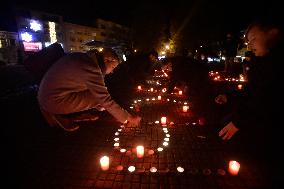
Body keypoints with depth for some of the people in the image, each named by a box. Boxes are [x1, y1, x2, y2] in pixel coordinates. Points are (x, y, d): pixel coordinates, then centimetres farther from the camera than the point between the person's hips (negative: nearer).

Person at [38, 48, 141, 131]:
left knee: (97, 93, 9)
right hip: (54, 101, -9)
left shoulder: (85, 57, 4)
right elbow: (106, 101, -22)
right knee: (99, 99, -14)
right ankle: (63, 116, -1)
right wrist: (127, 118, -11)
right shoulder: (92, 68, -24)